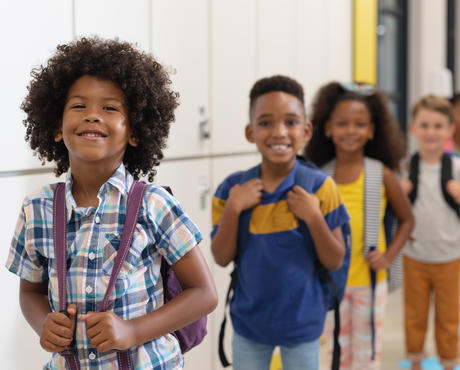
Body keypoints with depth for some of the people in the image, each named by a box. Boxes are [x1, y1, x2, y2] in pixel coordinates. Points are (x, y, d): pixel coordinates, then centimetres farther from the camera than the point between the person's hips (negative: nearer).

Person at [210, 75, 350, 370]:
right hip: (249, 320, 2)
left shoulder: (319, 186, -13)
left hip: (302, 322, -1)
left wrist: (314, 217, -25)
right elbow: (222, 258, -7)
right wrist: (233, 208, -20)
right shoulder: (233, 188, -7)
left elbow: (335, 262, -10)